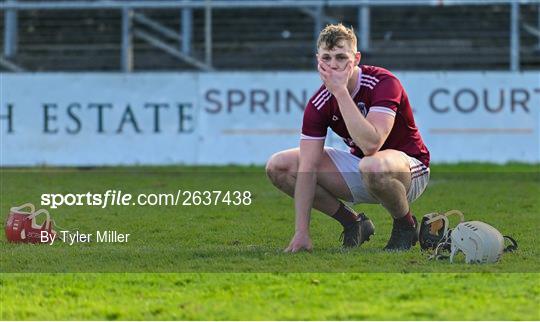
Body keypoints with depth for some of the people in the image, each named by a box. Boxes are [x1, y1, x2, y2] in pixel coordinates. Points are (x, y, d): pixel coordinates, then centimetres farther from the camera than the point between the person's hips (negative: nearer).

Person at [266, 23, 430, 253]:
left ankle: (406, 226, -10)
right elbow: (307, 167, -16)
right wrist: (301, 232, -23)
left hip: (407, 166, -6)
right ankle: (353, 224, 6)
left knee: (373, 166, -42)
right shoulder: (319, 104, -12)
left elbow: (370, 145, -40)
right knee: (278, 167, -6)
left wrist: (341, 91, -37)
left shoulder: (383, 83, -25)